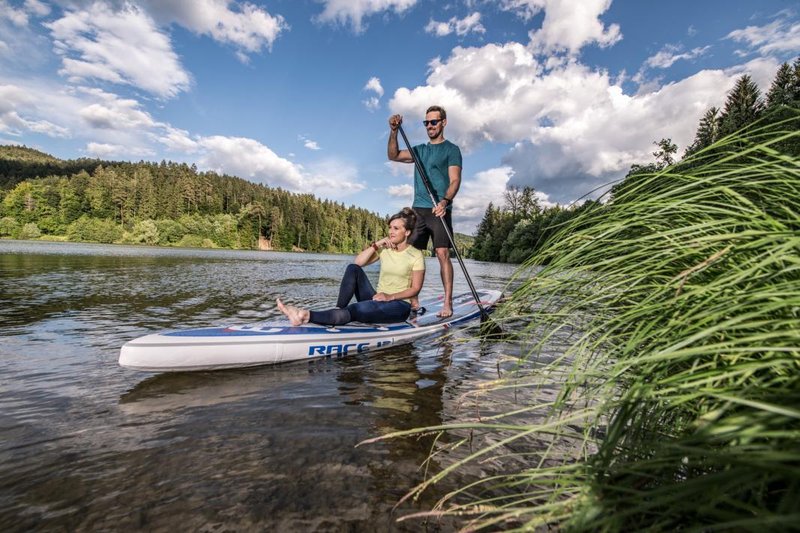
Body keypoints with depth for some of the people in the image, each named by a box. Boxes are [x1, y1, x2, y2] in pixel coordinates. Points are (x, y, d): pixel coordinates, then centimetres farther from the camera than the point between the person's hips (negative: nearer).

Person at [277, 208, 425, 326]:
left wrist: (390, 297, -20)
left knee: (354, 310, -35)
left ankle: (307, 316, -46)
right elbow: (357, 262, -4)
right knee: (352, 268, -19)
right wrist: (376, 244, -14)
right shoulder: (384, 249, 8)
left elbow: (415, 289, -7)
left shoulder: (416, 255, -5)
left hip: (399, 305, -5)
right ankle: (338, 309, -30)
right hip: (379, 301, 5)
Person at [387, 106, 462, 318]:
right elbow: (393, 156, 14)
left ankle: (447, 304, -8)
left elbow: (455, 180, -8)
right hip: (418, 209, 6)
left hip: (439, 210, -5)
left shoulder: (451, 149, 5)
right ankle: (413, 302, 7)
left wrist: (445, 201, -26)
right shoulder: (420, 150, 22)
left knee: (443, 254, -12)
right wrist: (393, 131, 0)